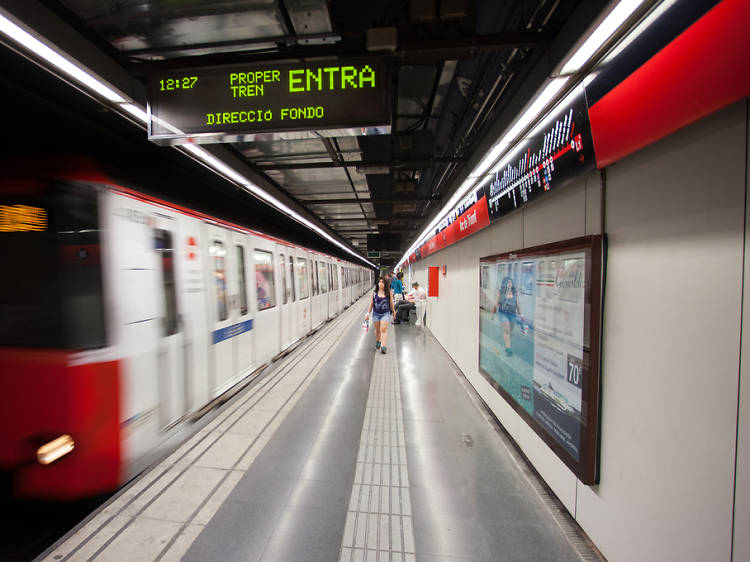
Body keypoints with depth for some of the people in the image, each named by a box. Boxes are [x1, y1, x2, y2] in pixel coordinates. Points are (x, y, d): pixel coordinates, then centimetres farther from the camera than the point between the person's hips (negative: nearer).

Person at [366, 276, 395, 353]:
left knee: (384, 330, -12)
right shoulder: (374, 293, -1)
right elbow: (371, 304, 4)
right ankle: (377, 342, 40)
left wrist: (393, 312, 15)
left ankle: (383, 346, -14)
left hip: (385, 314, -2)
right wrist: (368, 313, 3)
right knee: (377, 330, 15)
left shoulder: (389, 293, -4)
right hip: (376, 314, 2)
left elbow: (391, 303, 6)